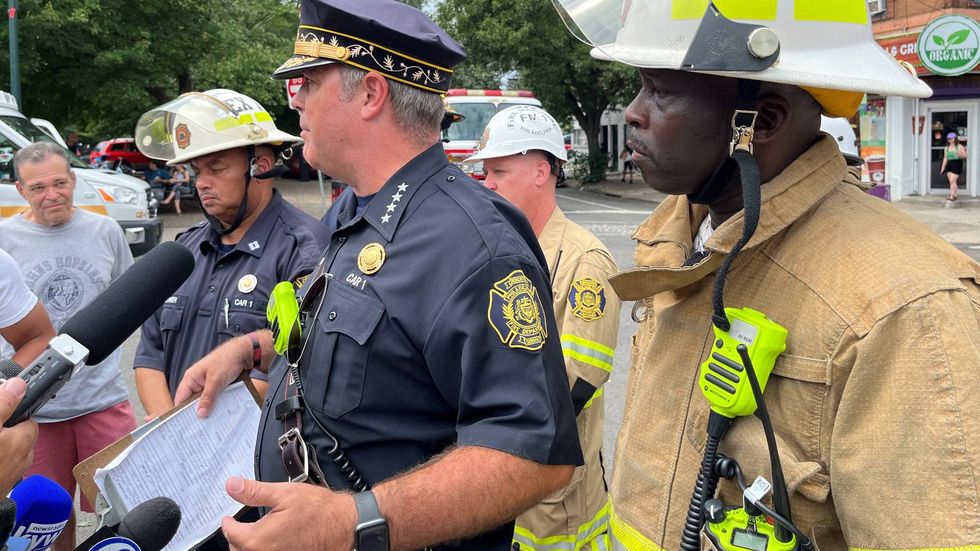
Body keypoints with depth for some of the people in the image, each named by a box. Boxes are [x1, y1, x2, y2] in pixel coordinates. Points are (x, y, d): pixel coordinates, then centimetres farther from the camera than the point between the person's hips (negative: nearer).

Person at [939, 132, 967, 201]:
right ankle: (956, 194, 15)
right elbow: (945, 158, 15)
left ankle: (952, 195, -11)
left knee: (952, 180, -14)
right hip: (949, 164, 6)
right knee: (951, 181, 4)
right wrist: (943, 167, 11)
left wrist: (960, 155, -25)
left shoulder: (959, 146, -2)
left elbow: (965, 155, -3)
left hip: (957, 164, -6)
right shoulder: (946, 148, 12)